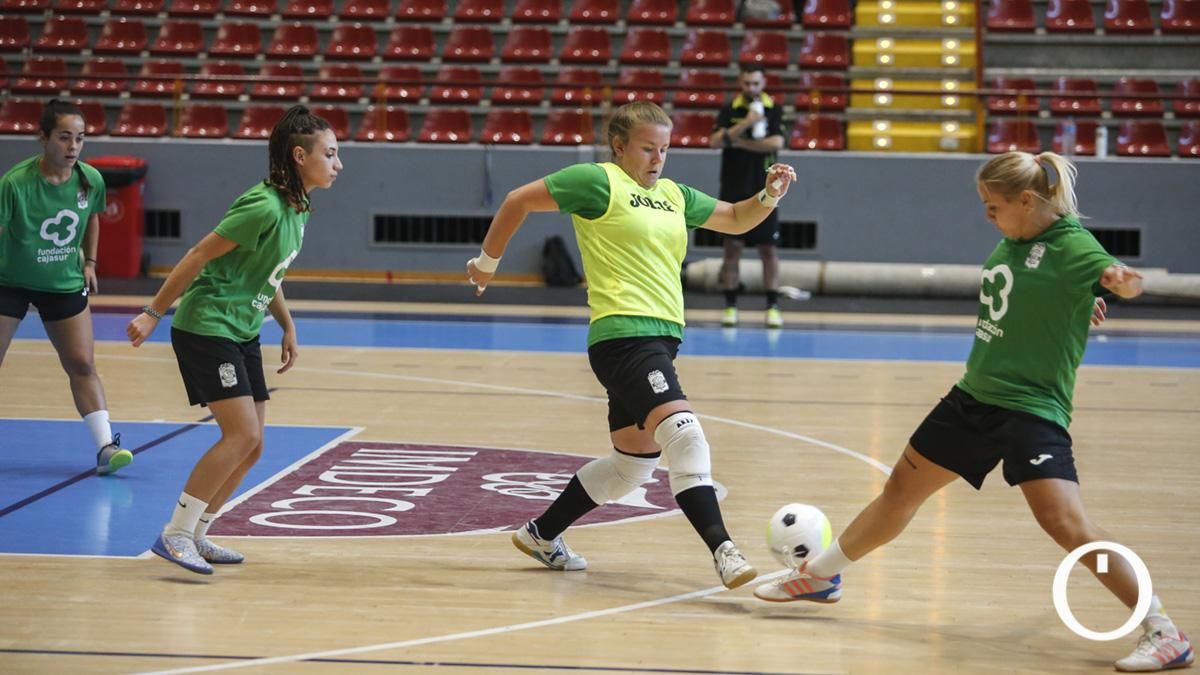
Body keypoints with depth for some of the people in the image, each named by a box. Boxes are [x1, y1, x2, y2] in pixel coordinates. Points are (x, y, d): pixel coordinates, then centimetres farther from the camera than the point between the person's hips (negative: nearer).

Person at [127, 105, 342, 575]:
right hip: (206, 327, -10)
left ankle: (196, 536, 18)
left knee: (250, 446, 7)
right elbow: (198, 257, -19)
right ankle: (175, 534, -10)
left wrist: (288, 327, 14)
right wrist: (153, 313, -17)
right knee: (242, 434, -17)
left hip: (243, 333, 10)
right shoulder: (263, 206, -21)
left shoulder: (297, 209, 8)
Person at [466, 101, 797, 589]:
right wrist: (488, 262, 11)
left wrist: (769, 196, 9)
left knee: (632, 463, 16)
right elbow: (520, 200, 4)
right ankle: (724, 553, -31)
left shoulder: (673, 195, 20)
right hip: (623, 334, -9)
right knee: (683, 432, -25)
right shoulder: (598, 182, -2)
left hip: (661, 337, 9)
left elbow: (735, 219, 29)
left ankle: (542, 535, 31)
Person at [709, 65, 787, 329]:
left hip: (764, 191, 0)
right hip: (733, 190, 0)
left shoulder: (774, 110, 2)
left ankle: (773, 307, 5)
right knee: (732, 248, 1)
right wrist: (746, 123, -21)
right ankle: (730, 306, 7)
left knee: (769, 249, 0)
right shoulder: (729, 110, 2)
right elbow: (715, 141, -11)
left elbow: (777, 143, -11)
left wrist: (739, 141, -11)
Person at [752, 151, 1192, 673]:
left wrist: (1120, 279, -51)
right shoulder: (1011, 241, 7)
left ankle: (1164, 633, -12)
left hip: (1031, 408, -8)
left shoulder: (1071, 245, -15)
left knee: (1063, 521, -21)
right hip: (974, 396, 8)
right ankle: (819, 576, 38)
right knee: (902, 488, 19)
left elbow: (1118, 278, -28)